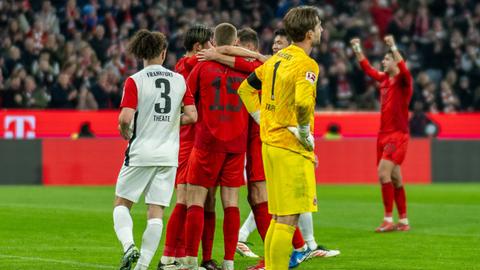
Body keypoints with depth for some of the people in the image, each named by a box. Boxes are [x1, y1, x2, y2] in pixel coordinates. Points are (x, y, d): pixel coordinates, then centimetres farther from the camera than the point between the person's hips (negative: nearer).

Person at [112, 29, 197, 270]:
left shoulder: (135, 81, -8)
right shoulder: (179, 80, 3)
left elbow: (126, 118, -17)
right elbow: (192, 116, 3)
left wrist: (125, 132, 4)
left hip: (141, 153, -3)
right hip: (169, 154, 3)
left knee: (122, 203, 11)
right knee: (156, 211, 5)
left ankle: (129, 246, -12)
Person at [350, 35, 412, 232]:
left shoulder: (403, 80, -8)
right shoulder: (384, 79, 13)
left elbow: (404, 70, -30)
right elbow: (367, 69, 26)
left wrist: (393, 47, -36)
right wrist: (357, 49, 23)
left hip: (397, 135, -8)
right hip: (384, 134, 8)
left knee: (383, 172, -19)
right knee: (395, 179, 8)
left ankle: (388, 220, -17)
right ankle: (404, 221, 13)